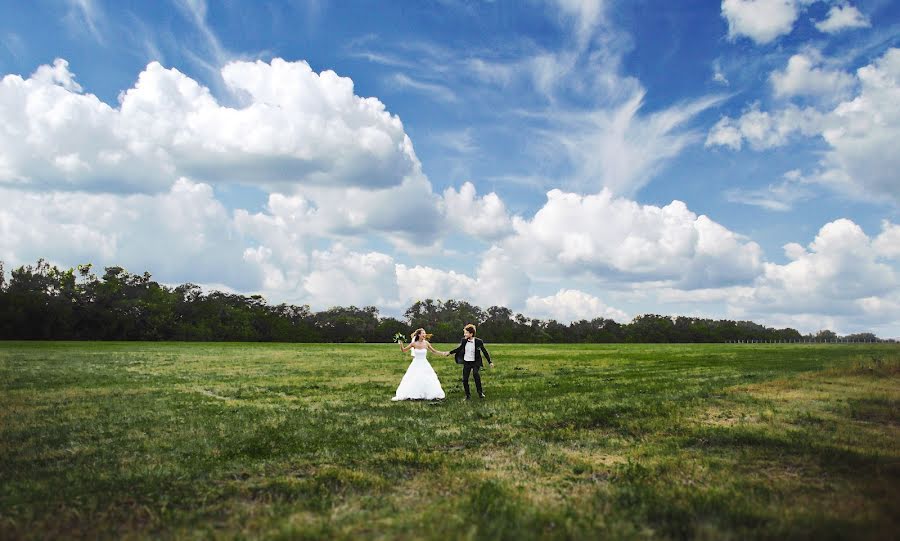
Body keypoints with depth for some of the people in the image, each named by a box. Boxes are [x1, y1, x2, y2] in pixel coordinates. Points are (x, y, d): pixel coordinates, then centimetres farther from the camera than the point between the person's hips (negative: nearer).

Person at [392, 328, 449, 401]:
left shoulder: (426, 343, -7)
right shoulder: (414, 344, -9)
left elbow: (434, 351, 6)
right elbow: (403, 350, -1)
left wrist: (443, 353, -1)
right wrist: (401, 345, -20)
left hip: (424, 365, 1)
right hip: (416, 364, -1)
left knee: (429, 380, 3)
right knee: (412, 380, 0)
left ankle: (434, 395, 16)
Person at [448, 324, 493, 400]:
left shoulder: (478, 341, -12)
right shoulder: (464, 341, -3)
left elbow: (485, 352, -4)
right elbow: (459, 348, 15)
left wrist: (490, 362, -4)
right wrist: (450, 352, 12)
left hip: (475, 362, -4)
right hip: (466, 363, 4)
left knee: (476, 374, -29)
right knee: (465, 380, 2)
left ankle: (480, 393, -14)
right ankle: (468, 396, 20)